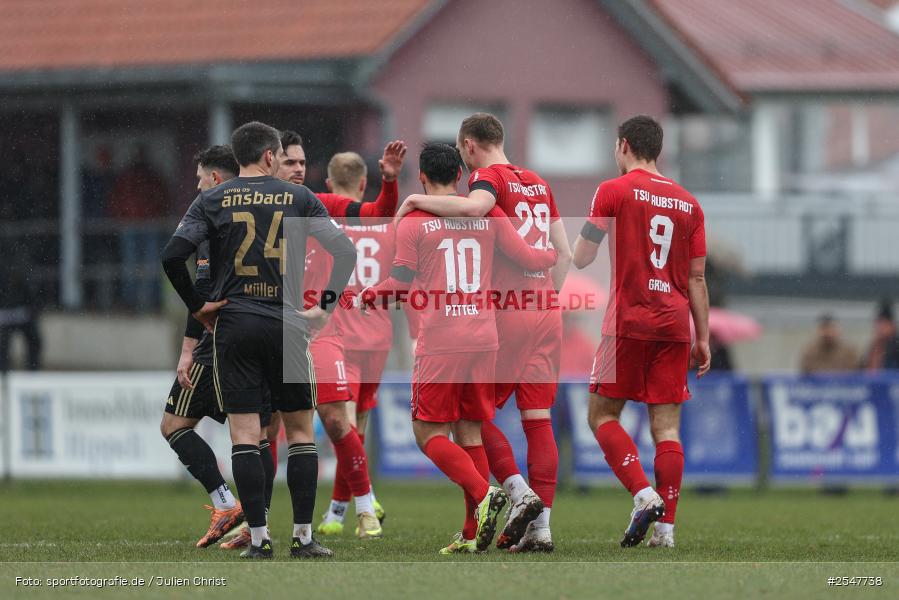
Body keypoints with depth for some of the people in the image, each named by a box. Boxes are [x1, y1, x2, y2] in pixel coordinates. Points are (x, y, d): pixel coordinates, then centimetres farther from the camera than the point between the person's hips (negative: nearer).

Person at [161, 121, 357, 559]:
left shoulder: (212, 201, 3)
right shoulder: (298, 198, 4)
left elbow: (172, 255, -7)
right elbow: (345, 250, -1)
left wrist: (196, 306, 4)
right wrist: (326, 306, 5)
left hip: (233, 325, 0)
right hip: (286, 325, 0)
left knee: (244, 434, 0)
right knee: (301, 431, 9)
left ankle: (258, 538, -5)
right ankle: (303, 536, 5)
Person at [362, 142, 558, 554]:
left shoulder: (413, 221, -3)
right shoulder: (488, 215, 7)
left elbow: (402, 283, -4)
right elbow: (528, 260, 7)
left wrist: (369, 295, 15)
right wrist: (561, 254, 27)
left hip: (439, 344, -4)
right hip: (484, 339, 4)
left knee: (429, 433, 3)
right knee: (469, 433, 10)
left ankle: (483, 495, -21)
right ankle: (473, 534, 4)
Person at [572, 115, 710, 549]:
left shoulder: (613, 191, -3)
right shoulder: (688, 203, 11)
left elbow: (581, 258, -2)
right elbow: (697, 277, 12)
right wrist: (703, 338, 15)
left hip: (629, 322, -4)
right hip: (675, 325, 4)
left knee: (602, 416, 5)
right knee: (667, 427, 4)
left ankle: (644, 495, -14)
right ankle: (666, 525, -2)